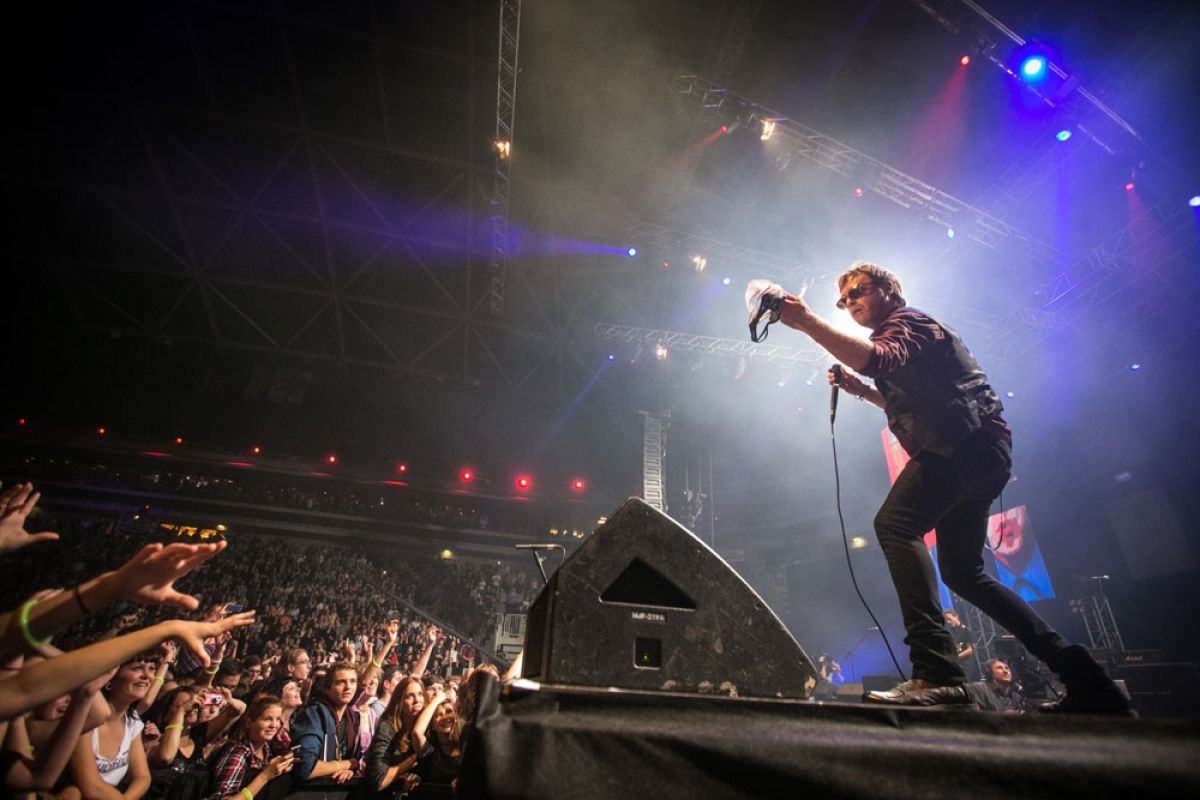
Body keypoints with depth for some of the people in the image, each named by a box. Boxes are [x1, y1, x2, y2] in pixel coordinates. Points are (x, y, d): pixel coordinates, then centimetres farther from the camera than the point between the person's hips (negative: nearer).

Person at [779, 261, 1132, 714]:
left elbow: (880, 360, -27)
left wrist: (807, 323, -32)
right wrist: (860, 390, 21)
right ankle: (1084, 680, 17)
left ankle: (936, 672, -36)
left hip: (969, 443, -11)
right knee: (962, 571, 12)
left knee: (895, 524, -29)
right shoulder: (896, 334, 28)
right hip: (975, 456, 11)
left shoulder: (905, 321, -1)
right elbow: (910, 402, 34)